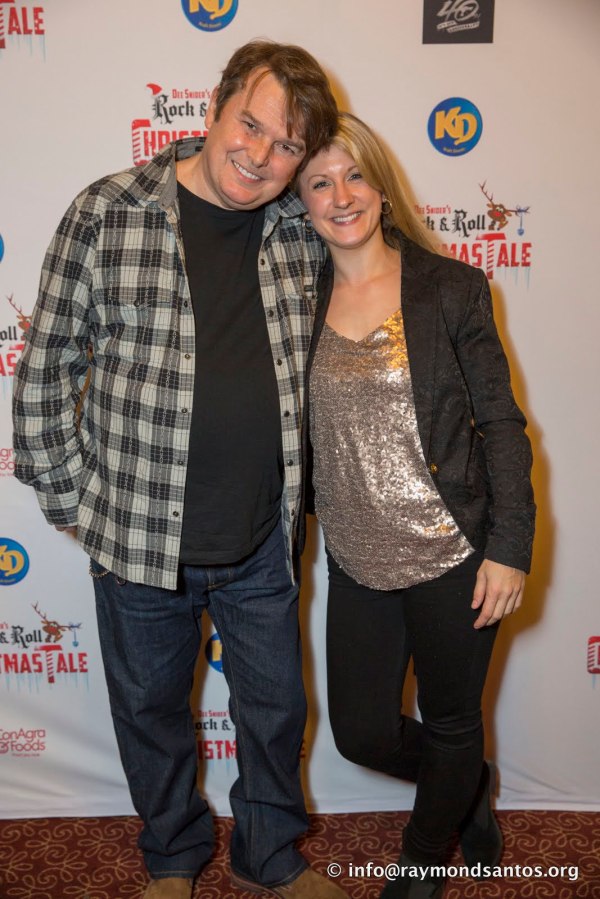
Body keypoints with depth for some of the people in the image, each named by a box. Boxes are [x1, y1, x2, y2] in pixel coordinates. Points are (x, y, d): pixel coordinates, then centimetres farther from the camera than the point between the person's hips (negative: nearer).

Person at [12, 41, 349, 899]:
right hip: (140, 533, -2)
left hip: (263, 539, 3)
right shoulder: (107, 215, -11)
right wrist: (69, 497, -4)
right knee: (151, 706, 19)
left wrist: (300, 487, 9)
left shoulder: (302, 233, -1)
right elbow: (46, 366, -5)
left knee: (275, 707, 19)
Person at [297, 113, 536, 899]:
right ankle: (470, 786, 48)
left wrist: (509, 546, -10)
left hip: (452, 557, -3)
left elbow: (500, 423, -6)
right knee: (362, 734, 15)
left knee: (451, 723, 15)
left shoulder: (451, 288, -7)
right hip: (357, 564, 4)